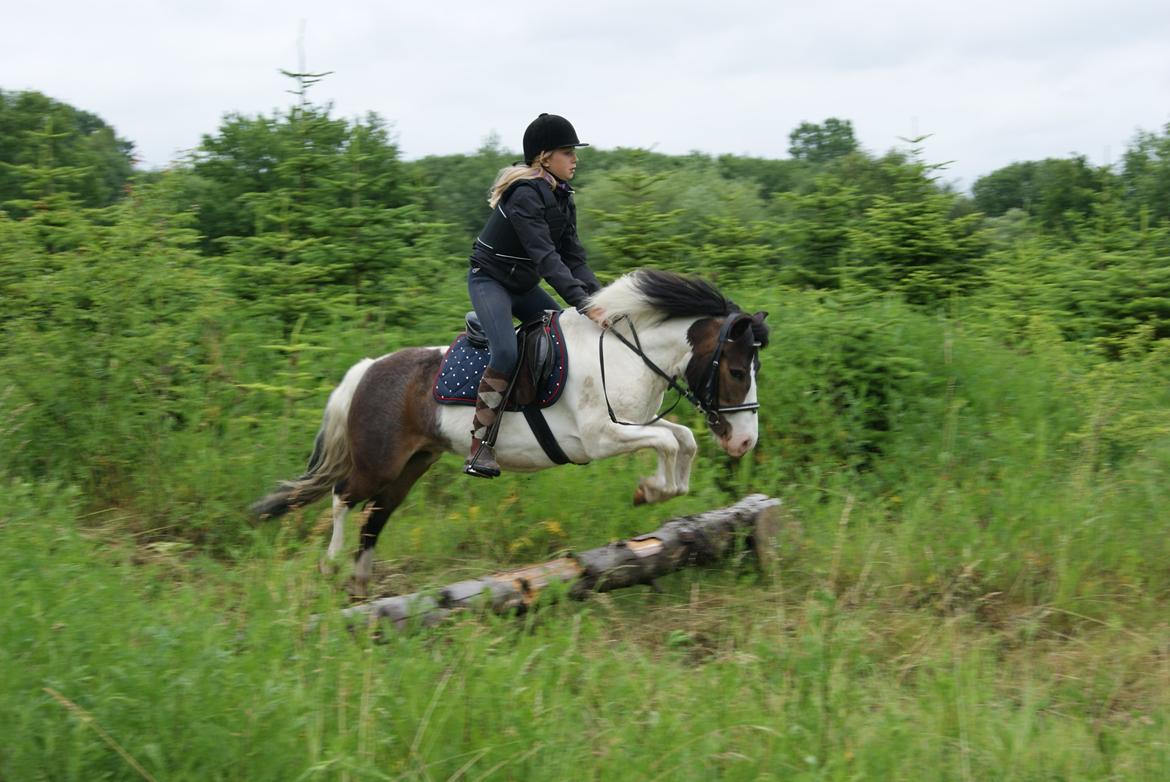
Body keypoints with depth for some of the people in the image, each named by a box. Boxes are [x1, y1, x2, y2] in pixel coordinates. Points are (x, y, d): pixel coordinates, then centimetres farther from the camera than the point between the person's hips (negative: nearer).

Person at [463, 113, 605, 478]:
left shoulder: (561, 198, 4)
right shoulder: (525, 195, -24)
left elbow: (573, 256, 0)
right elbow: (545, 256, -32)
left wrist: (598, 297, -15)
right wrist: (581, 302, -39)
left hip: (523, 284, 9)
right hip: (489, 280, -9)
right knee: (507, 353, -27)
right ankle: (480, 446, -21)